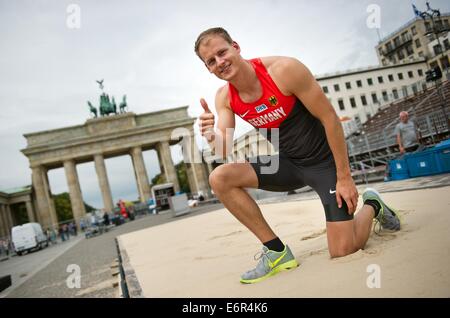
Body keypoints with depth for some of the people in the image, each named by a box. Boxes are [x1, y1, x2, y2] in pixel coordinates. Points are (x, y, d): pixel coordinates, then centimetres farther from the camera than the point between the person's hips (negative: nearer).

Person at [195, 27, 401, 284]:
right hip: (287, 163, 5)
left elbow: (330, 117, -18)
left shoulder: (285, 69, -23)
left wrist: (344, 177, -17)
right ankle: (277, 250, -6)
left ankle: (371, 206, 23)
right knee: (219, 179, -16)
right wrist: (212, 136, -33)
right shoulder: (224, 97, -6)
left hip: (325, 159, -5)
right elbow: (224, 151, -8)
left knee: (342, 250, -11)